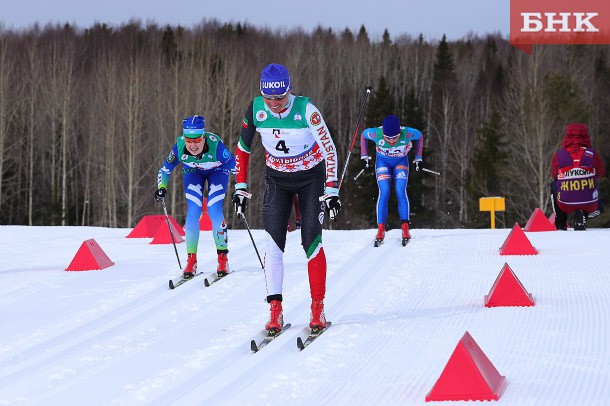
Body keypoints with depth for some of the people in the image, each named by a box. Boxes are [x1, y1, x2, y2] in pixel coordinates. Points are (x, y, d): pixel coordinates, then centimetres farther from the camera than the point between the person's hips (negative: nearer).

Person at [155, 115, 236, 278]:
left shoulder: (215, 145, -40)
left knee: (214, 210, -16)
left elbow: (234, 165, -22)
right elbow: (166, 169, -12)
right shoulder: (179, 147, -32)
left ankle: (223, 258, -2)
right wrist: (161, 187, -24)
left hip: (217, 170, -2)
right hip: (193, 171, 2)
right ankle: (191, 260, -3)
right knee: (193, 211, -12)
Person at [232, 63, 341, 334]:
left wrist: (331, 191, -22)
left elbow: (329, 149, -18)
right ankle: (275, 311, -10)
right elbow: (243, 148, 1)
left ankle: (318, 308, -2)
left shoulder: (306, 110, -24)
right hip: (277, 179, 3)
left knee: (311, 241, -11)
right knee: (273, 242, -10)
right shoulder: (256, 109, -15)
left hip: (310, 177, -2)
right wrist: (240, 187, -2)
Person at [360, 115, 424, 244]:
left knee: (401, 191, -19)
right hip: (383, 162, 0)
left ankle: (405, 229, -17)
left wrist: (418, 158, -1)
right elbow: (363, 135, -6)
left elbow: (419, 136, -7)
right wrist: (364, 157, -2)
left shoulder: (407, 133, -32)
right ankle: (381, 230, -16)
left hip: (401, 161, 0)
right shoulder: (376, 133, -31)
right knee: (384, 192, -18)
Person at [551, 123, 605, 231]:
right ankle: (582, 214, 8)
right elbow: (600, 173, 12)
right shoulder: (593, 155, -7)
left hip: (565, 205, 0)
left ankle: (561, 225, 30)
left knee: (554, 185, 32)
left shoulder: (558, 156, -7)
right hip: (590, 205, 0)